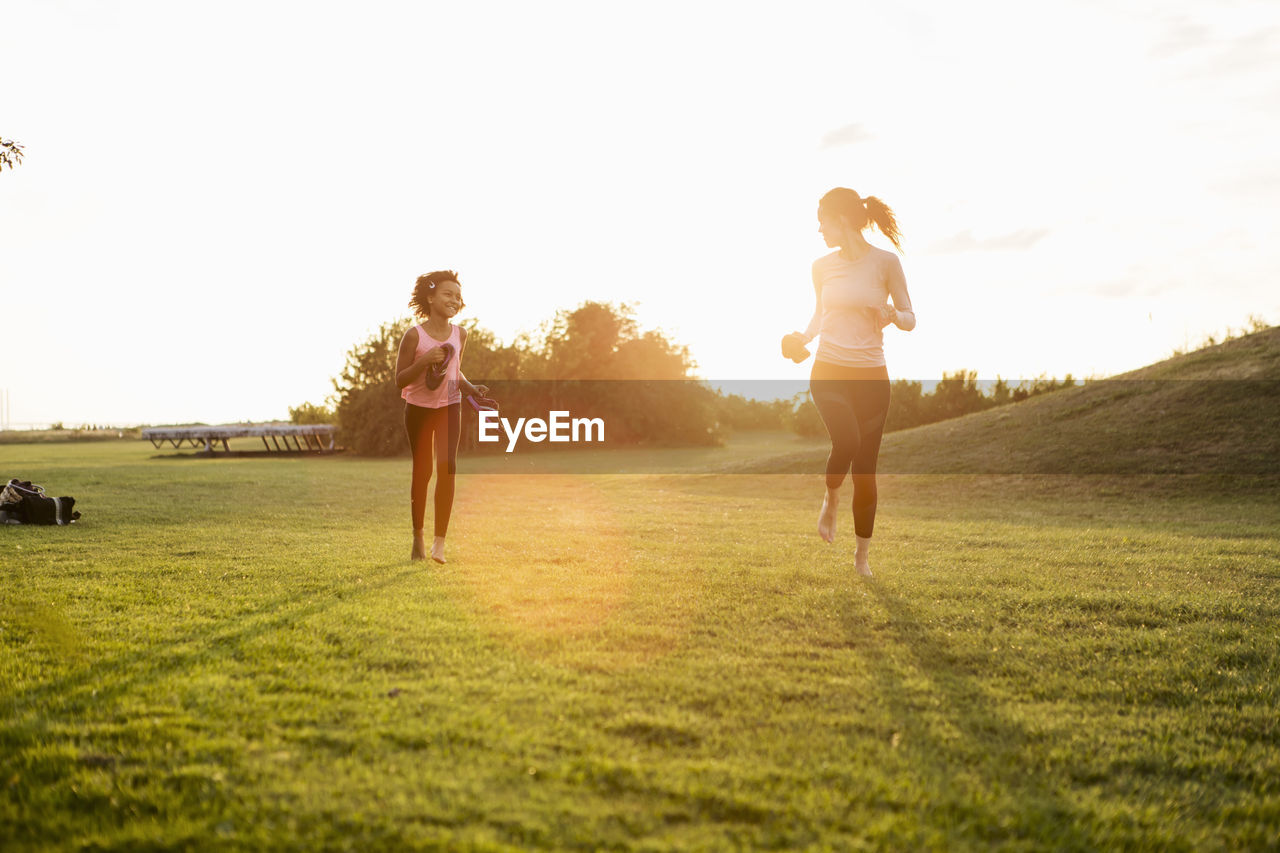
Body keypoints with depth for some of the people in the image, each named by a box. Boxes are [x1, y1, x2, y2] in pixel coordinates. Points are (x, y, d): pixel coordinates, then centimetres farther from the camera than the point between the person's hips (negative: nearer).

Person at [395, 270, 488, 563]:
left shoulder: (459, 334, 2)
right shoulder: (415, 335, -11)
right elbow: (400, 380, -9)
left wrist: (471, 388, -2)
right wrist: (424, 361, -25)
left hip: (449, 407, 2)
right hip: (418, 408, -2)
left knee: (447, 467, -14)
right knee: (421, 473, 6)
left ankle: (440, 542, -11)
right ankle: (418, 537, 24)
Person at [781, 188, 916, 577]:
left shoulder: (885, 262, -3)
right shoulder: (822, 266, 6)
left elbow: (910, 319, 2)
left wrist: (892, 315, -19)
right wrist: (804, 337, 2)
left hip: (871, 376, -1)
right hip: (829, 370, 1)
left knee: (866, 467, 3)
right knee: (847, 441, -26)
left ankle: (863, 555, 19)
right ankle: (831, 498, 7)